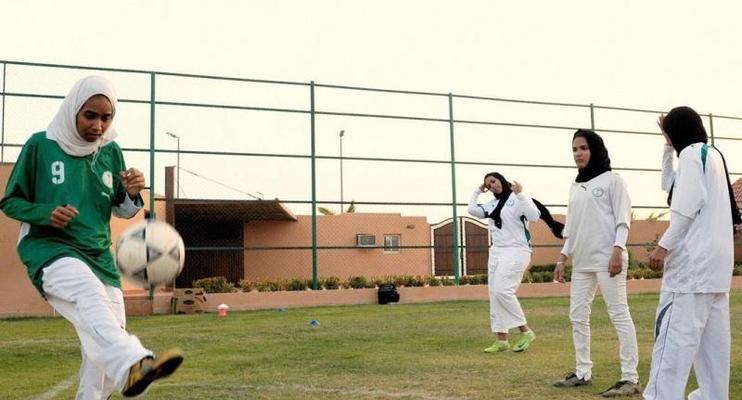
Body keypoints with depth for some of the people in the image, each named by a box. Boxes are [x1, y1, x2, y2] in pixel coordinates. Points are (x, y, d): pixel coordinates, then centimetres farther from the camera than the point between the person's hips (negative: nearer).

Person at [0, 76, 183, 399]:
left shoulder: (111, 152, 9)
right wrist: (46, 214, -16)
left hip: (99, 255, 6)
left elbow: (121, 210, 17)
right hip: (49, 249, -5)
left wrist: (132, 195, -7)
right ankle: (133, 365, -64)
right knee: (90, 295, -37)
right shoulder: (41, 145, -2)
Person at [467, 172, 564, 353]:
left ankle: (525, 331, -6)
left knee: (502, 291, -19)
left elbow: (534, 216, -19)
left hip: (515, 251, -8)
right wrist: (478, 191, 15)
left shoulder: (518, 198, -5)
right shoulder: (492, 204, 14)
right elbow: (472, 210, 13)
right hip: (496, 252, 8)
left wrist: (520, 194, -20)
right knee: (494, 295, 4)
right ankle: (502, 340, 9)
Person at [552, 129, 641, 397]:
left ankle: (630, 378, -6)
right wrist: (562, 258, 16)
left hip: (607, 258, -7)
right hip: (581, 262, 7)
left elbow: (623, 218, -6)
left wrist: (617, 250, -18)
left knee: (619, 315, -7)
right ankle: (583, 372, 17)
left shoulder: (611, 180, 0)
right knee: (577, 317, 8)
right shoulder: (575, 187, 18)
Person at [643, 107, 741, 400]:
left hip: (694, 256, -10)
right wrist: (668, 147, 27)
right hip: (715, 257, 10)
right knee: (712, 336, 8)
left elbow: (688, 206, -16)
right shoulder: (712, 154, 21)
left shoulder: (691, 153, -6)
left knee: (674, 333, -14)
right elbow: (669, 185, 32)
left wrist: (664, 246, -17)